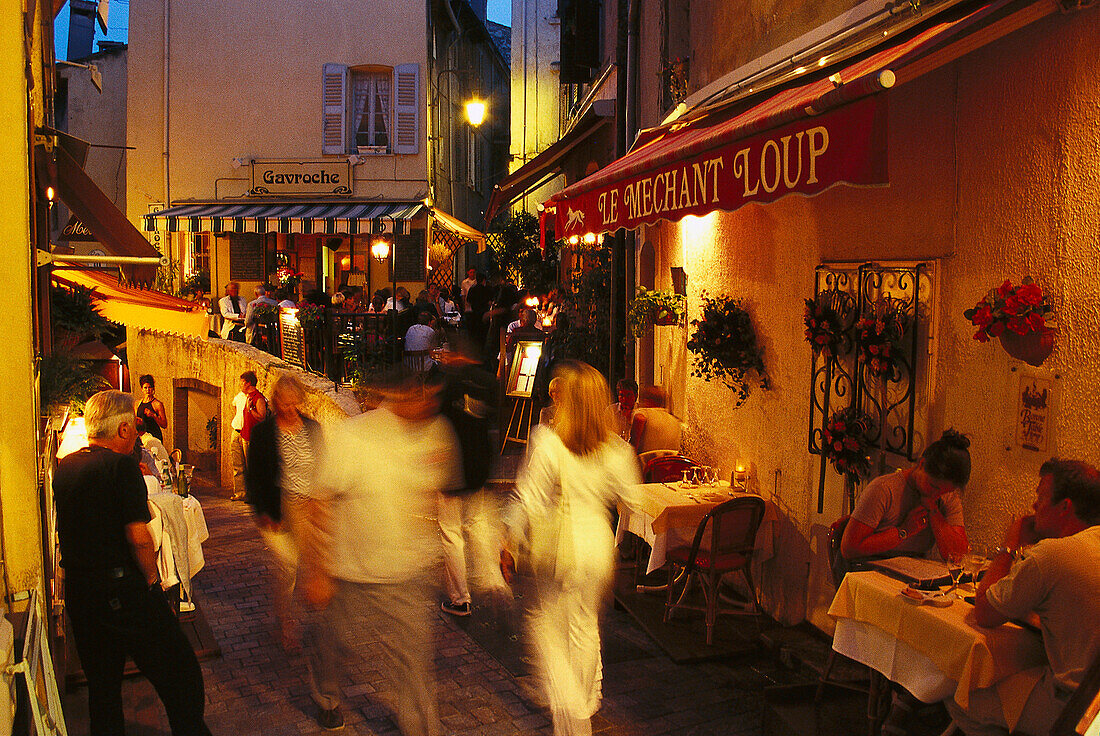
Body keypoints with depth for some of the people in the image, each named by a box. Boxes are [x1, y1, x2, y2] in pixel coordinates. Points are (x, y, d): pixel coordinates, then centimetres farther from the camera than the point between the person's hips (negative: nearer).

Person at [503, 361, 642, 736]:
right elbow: (632, 498, 1)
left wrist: (510, 538, -6)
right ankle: (586, 706, 35)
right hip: (597, 541, 4)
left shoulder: (547, 441, -17)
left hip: (556, 546, -4)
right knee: (586, 626, 20)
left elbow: (529, 501, -16)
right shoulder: (615, 448, -4)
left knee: (546, 622, 13)